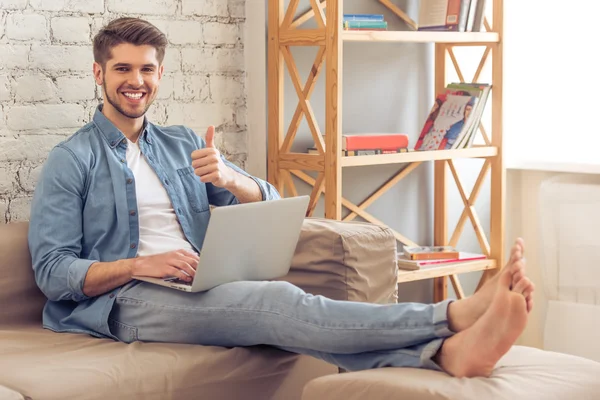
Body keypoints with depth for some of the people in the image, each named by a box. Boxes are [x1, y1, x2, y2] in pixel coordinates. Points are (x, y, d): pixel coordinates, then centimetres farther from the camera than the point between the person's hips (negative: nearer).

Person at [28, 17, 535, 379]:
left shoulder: (183, 144, 21)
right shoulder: (71, 160, 5)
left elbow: (270, 205, 13)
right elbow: (53, 270, -4)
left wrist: (228, 178, -10)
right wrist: (140, 265, -19)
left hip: (203, 290, 5)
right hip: (128, 298, -5)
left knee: (279, 310, -30)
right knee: (276, 301, -31)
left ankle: (447, 351, -55)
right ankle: (453, 315, -48)